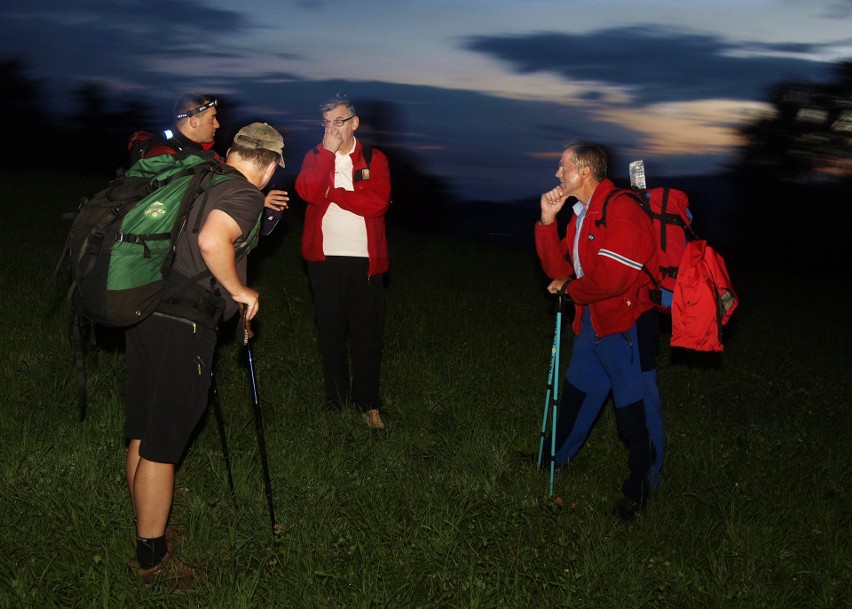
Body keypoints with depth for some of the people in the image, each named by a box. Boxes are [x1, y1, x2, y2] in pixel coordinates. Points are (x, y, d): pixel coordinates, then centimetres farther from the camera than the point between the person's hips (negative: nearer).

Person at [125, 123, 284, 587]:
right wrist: (239, 290, -12)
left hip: (142, 310, 9)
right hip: (182, 325, -9)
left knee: (141, 435, 17)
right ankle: (152, 556, 12)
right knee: (162, 444, 0)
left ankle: (148, 533, 33)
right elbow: (212, 241, -27)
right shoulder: (246, 194, -9)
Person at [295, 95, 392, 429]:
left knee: (367, 335, 2)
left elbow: (378, 202, -13)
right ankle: (336, 402, 19)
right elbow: (308, 191, -13)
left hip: (365, 260, -1)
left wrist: (332, 193, -10)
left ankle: (368, 404, 13)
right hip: (325, 259, 1)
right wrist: (328, 151, -14)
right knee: (330, 332, 8)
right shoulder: (315, 157, 8)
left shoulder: (374, 159, 5)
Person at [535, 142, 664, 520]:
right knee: (576, 394, 22)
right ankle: (553, 458, 40)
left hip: (626, 325, -9)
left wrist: (569, 288, -8)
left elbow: (610, 279, -26)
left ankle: (640, 486, 18)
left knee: (634, 410, 1)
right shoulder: (581, 214, 12)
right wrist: (547, 221, -2)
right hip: (591, 322, 9)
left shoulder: (621, 211, -19)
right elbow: (558, 269, 9)